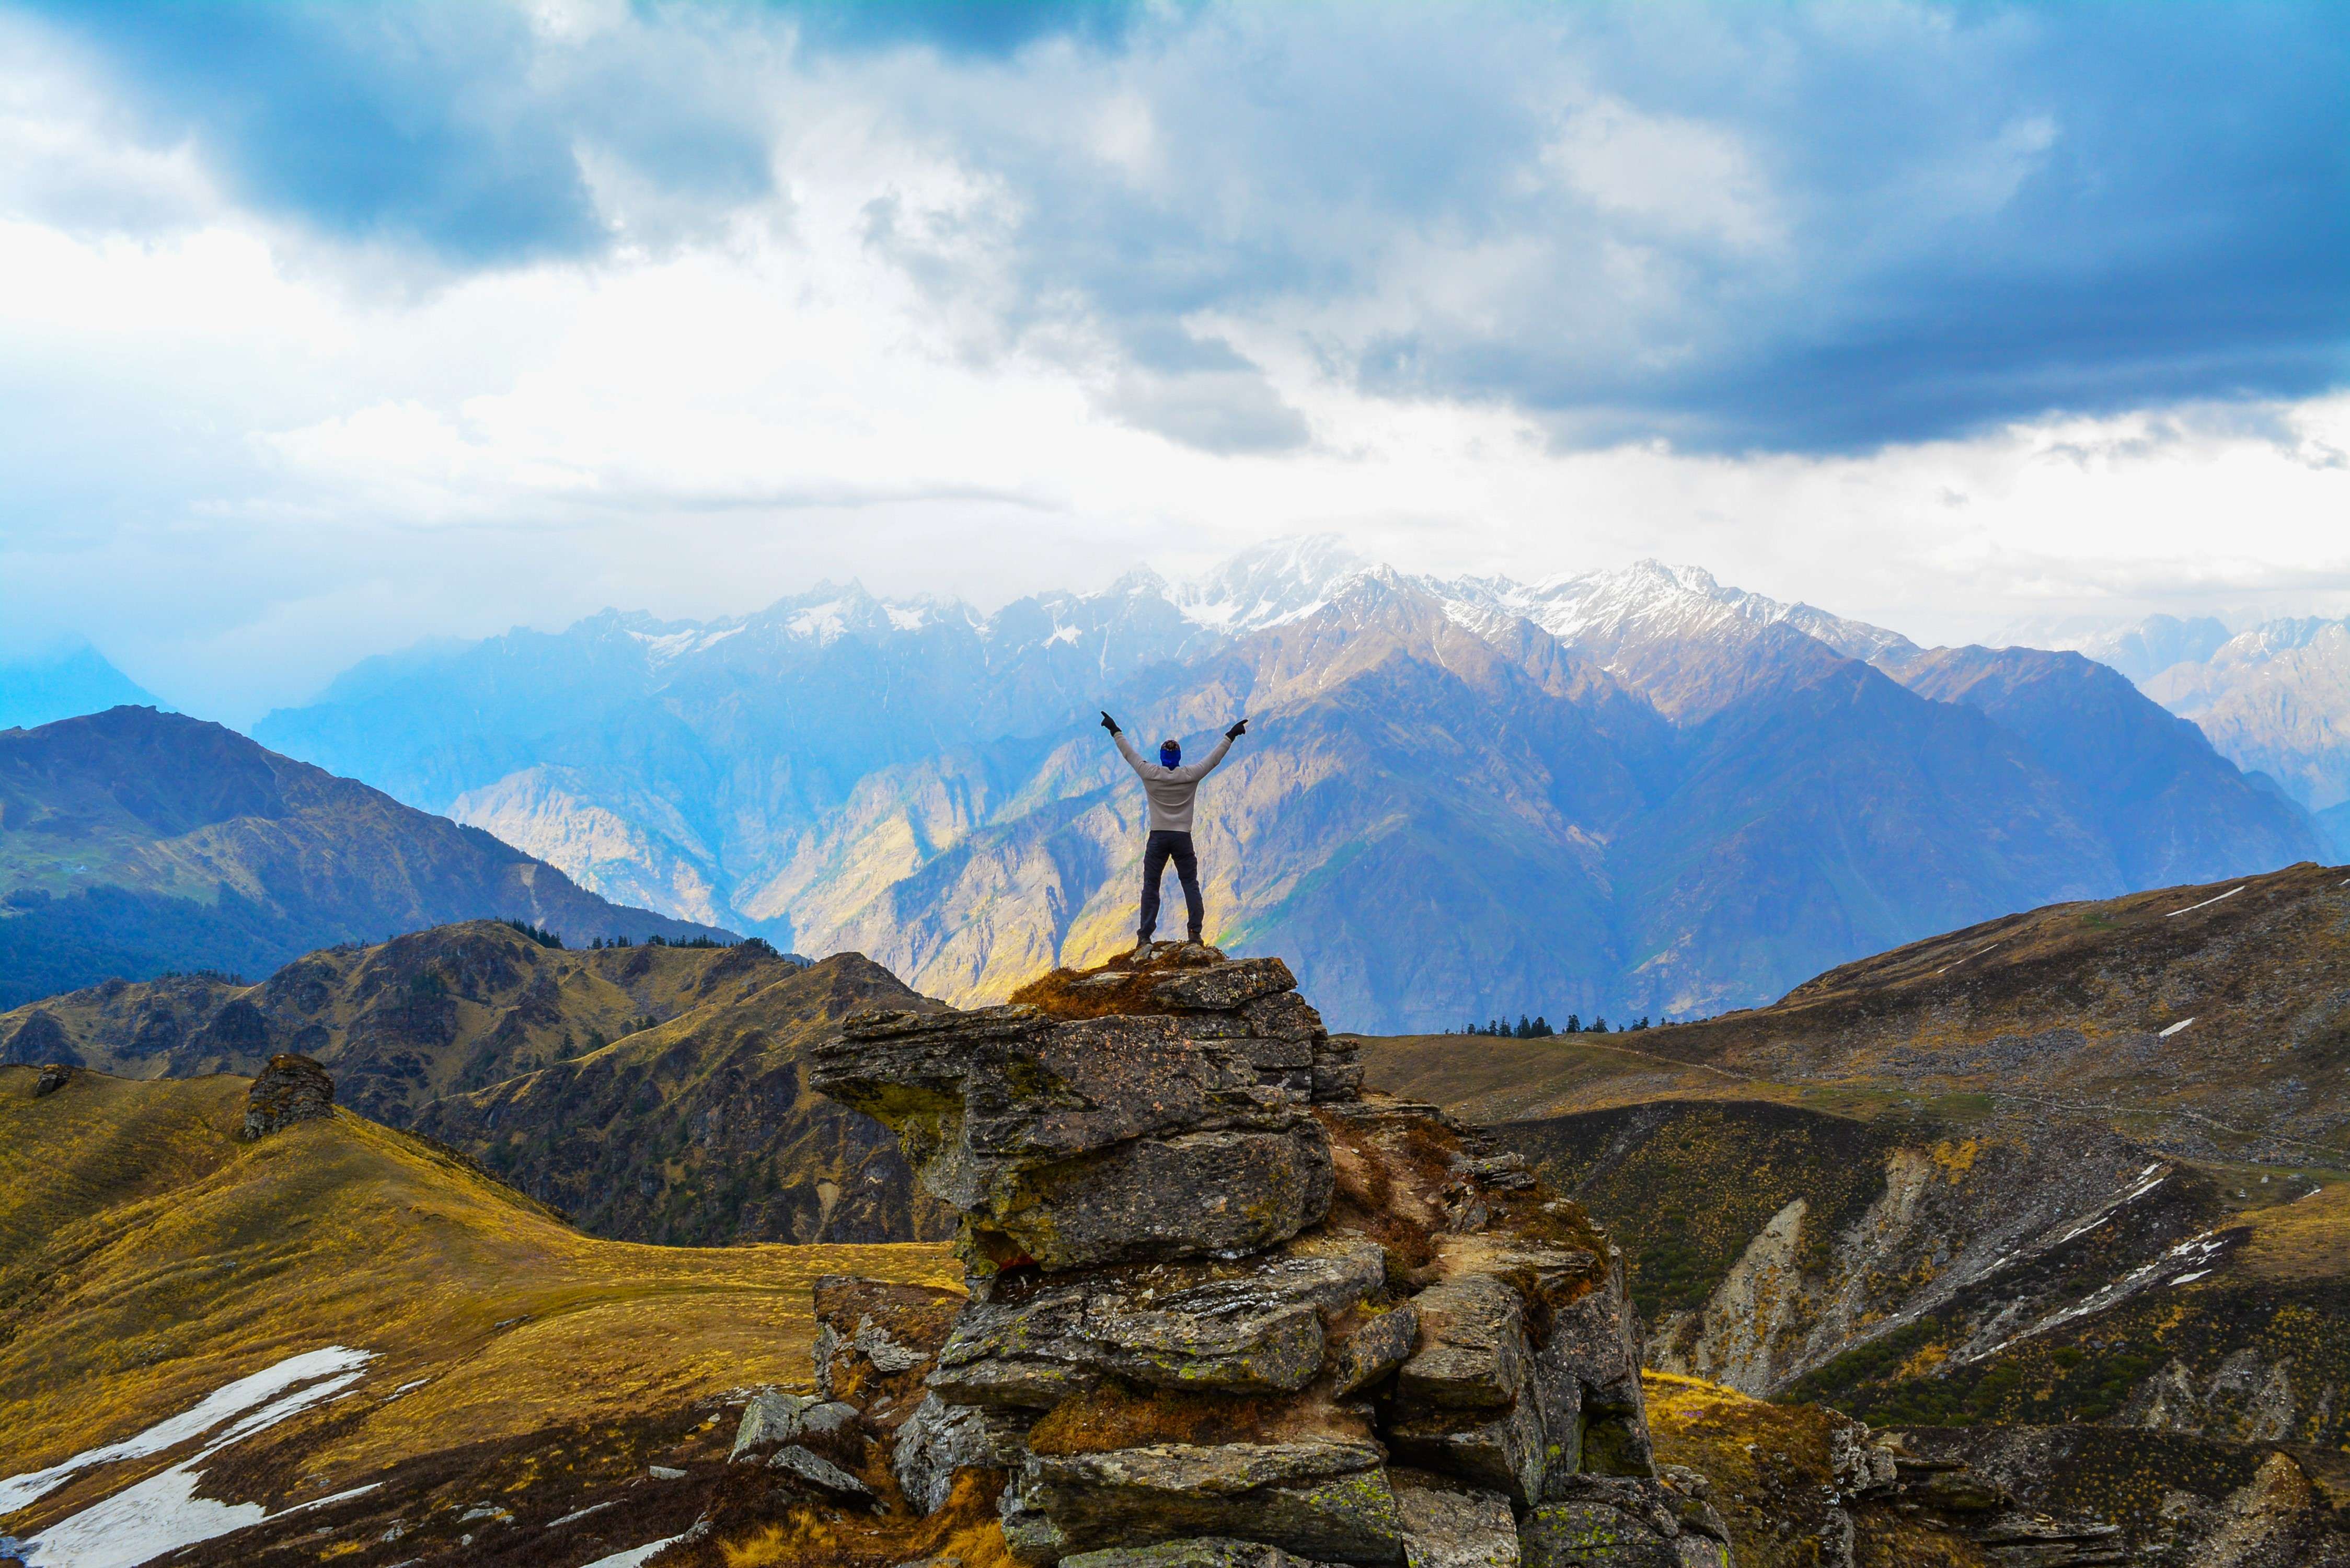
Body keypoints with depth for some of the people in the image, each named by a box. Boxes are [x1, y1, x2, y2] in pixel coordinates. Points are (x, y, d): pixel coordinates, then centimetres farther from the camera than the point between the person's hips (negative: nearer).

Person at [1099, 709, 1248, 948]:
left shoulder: (1150, 774, -3)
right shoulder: (1190, 776, -3)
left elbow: (1129, 753, 8)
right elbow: (1214, 758, 7)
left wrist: (1115, 731, 20)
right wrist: (1231, 736, 17)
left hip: (1157, 838, 0)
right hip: (1182, 838, 0)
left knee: (1150, 886, 3)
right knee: (1190, 885, 7)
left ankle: (1146, 936, -1)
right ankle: (1195, 931, -1)